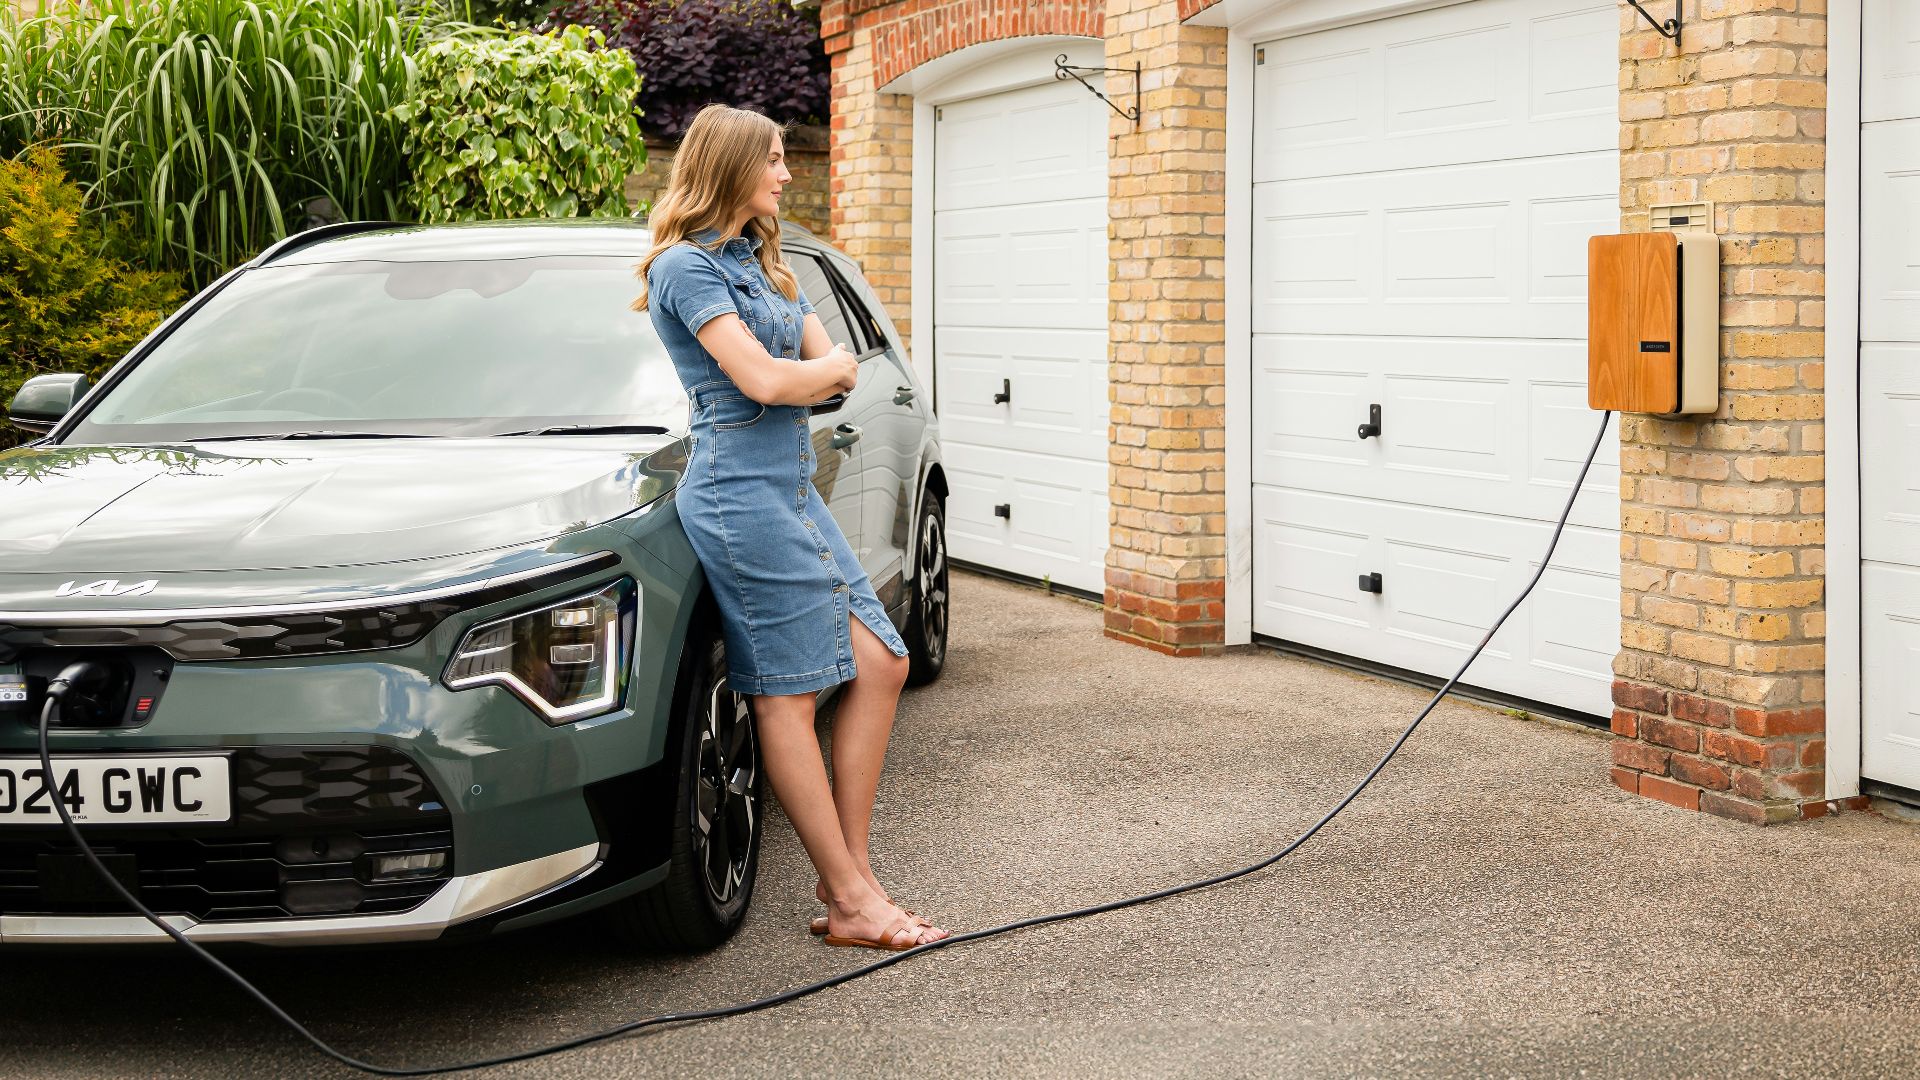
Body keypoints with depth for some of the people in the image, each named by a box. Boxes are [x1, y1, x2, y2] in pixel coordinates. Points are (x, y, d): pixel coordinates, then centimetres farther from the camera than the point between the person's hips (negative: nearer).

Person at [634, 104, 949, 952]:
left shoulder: (764, 265, 21)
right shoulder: (686, 266, -8)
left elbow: (838, 374, 16)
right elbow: (763, 380, -17)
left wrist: (808, 374, -6)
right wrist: (830, 366, 2)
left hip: (793, 489, 9)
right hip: (742, 493, -9)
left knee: (879, 664, 4)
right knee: (787, 695, -6)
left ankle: (845, 874, 8)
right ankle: (852, 899, -3)